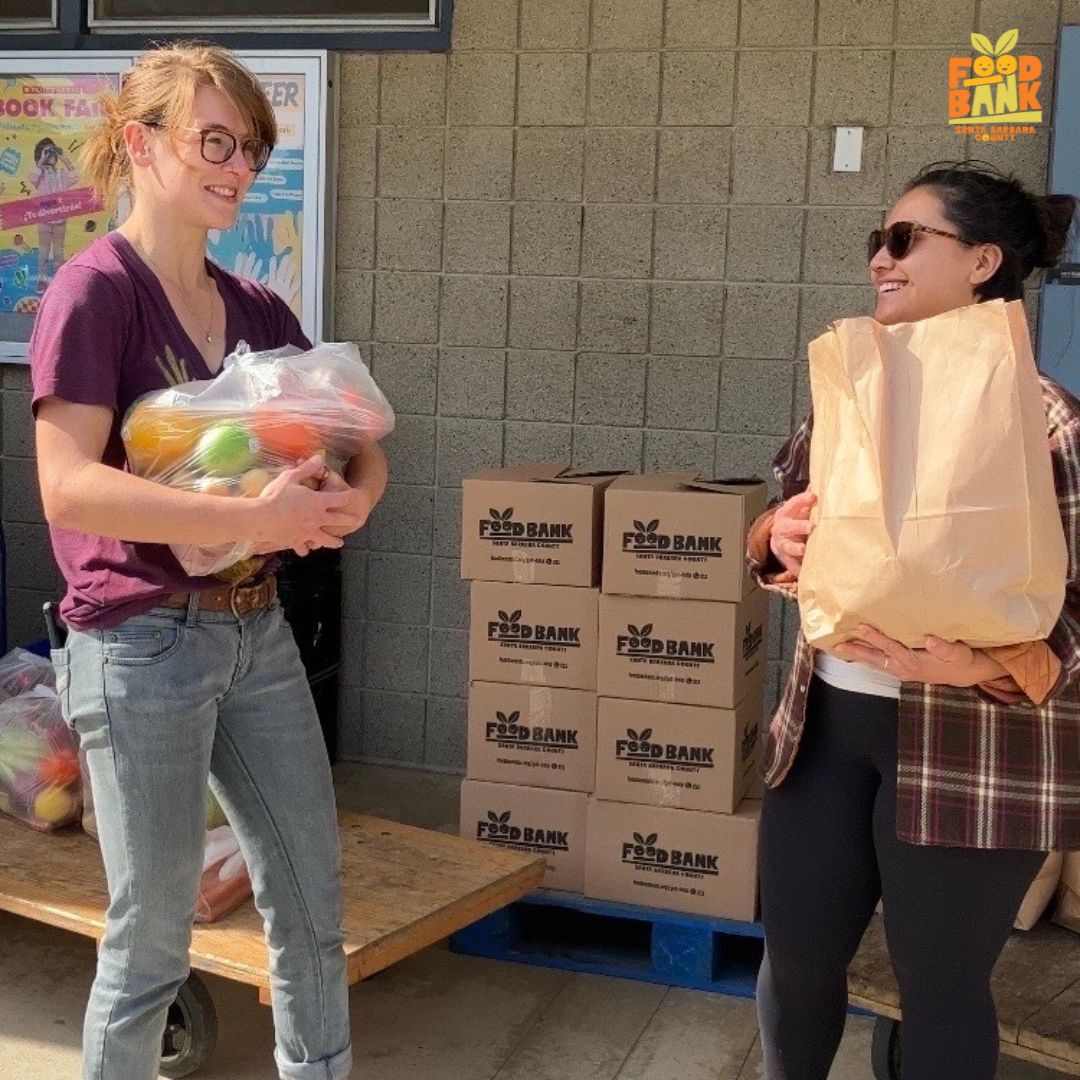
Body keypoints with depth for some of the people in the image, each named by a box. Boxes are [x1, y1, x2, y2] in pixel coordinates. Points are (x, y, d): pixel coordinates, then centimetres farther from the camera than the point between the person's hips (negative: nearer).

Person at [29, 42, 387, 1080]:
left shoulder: (259, 309, 9)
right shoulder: (93, 288, -11)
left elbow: (360, 443, 12)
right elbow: (68, 488, -22)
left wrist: (350, 498, -11)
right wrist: (255, 519, -27)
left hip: (257, 630, 7)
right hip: (141, 643, -7)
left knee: (312, 902, 15)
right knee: (152, 938, 5)